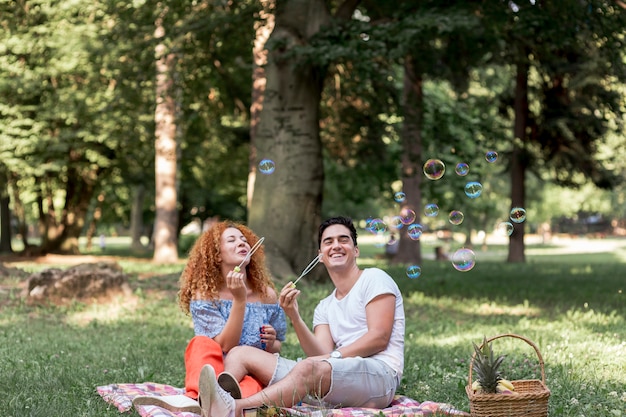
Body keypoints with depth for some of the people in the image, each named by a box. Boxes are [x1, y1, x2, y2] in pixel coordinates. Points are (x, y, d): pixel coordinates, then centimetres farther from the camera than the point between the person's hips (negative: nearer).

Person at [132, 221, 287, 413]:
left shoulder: (266, 295, 6)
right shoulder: (204, 295, -1)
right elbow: (225, 346, -12)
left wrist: (272, 343, -8)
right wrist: (239, 300, -21)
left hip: (255, 375, 1)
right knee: (202, 343, -30)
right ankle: (197, 396, -61)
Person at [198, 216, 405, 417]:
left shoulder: (374, 279, 7)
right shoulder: (324, 308, 24)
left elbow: (379, 337, -6)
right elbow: (321, 355, 5)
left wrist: (335, 356, -12)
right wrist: (294, 317, -7)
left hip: (380, 374, -6)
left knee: (309, 367, -39)